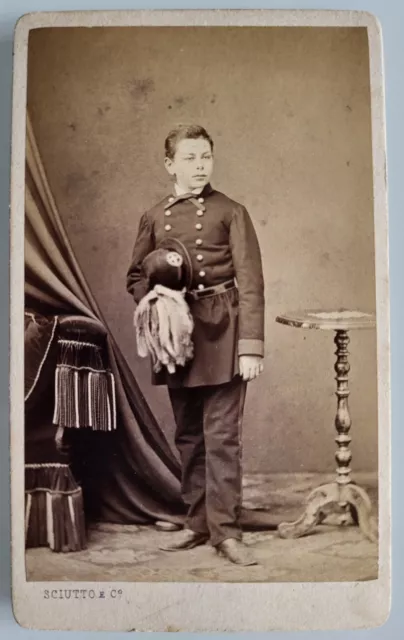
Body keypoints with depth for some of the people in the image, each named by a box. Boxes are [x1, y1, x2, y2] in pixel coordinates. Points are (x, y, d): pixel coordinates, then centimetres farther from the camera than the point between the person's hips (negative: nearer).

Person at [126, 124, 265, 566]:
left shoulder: (230, 212, 1)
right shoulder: (153, 218, 11)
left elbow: (250, 282, -6)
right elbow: (136, 277, 19)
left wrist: (251, 345, -13)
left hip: (221, 335, -4)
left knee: (221, 436, -3)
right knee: (188, 437, 12)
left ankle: (226, 530, 8)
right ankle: (197, 523, 25)